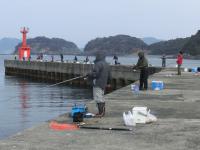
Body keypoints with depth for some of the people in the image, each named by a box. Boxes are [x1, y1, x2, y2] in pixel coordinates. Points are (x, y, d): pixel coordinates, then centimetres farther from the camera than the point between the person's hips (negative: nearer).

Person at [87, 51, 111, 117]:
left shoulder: (98, 64, -15)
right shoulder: (107, 65, 15)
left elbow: (95, 73, -23)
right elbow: (109, 75, 21)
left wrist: (89, 75, -5)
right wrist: (108, 83, 31)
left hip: (98, 84, -10)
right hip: (103, 84, 10)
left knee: (98, 98, -9)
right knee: (101, 98, 18)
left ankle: (100, 112, -11)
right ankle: (102, 112, 23)